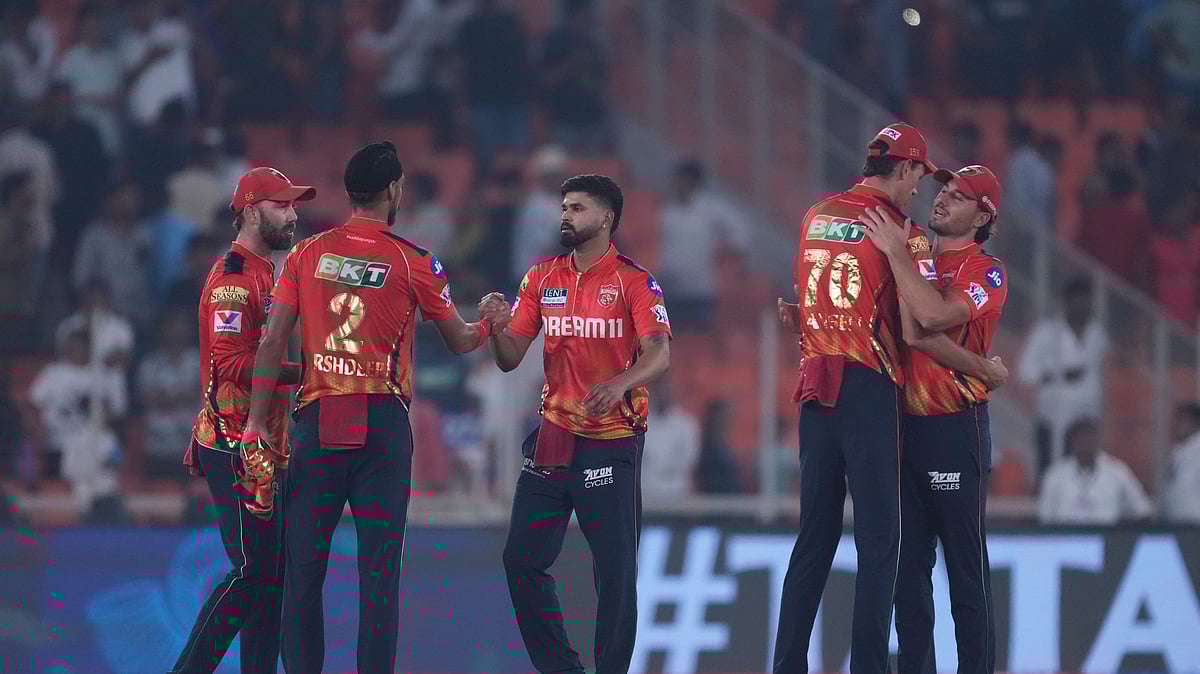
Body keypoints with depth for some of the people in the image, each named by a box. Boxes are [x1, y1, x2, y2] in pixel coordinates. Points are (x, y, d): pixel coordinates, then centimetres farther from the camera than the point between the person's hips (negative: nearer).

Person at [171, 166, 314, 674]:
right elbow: (232, 365, -22)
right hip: (236, 448, -10)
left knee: (274, 571, 9)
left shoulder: (263, 274, 20)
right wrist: (305, 373, -21)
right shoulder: (233, 276, -13)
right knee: (250, 571, -12)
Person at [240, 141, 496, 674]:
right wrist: (490, 325, 33)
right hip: (383, 423, -2)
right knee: (379, 570, 0)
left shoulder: (307, 254, 4)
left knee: (304, 568, 6)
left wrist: (257, 421, 1)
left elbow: (272, 341, 0)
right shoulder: (414, 263, 0)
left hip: (316, 423, 2)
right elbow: (459, 341, 11)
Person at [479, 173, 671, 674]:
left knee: (615, 567, -4)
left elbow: (658, 355, -18)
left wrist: (620, 384, -37)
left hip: (611, 440, -5)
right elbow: (510, 359, 9)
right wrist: (498, 325, -12)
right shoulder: (541, 279, 9)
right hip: (553, 437, 5)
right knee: (522, 559, 3)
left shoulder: (633, 282, -5)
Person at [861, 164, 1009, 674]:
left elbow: (936, 315, -24)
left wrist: (896, 253, -17)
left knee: (966, 564, -5)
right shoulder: (915, 263, 17)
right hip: (906, 422, 7)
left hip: (956, 430, -7)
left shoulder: (986, 272, -6)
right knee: (909, 562, 10)